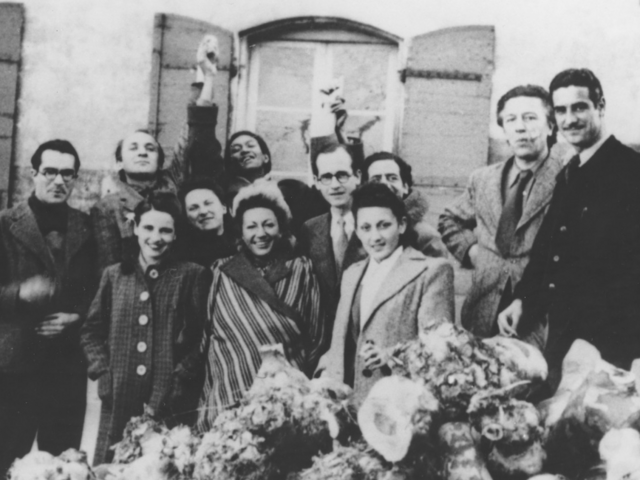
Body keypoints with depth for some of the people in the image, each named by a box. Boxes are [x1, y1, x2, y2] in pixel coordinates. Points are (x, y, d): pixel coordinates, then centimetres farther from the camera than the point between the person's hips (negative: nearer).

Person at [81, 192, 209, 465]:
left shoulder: (192, 276, 2)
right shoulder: (114, 275, 12)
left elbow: (201, 336, -1)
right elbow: (92, 330, 16)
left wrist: (181, 378, -8)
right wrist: (102, 371, 4)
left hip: (171, 404, -3)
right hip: (119, 401, 3)